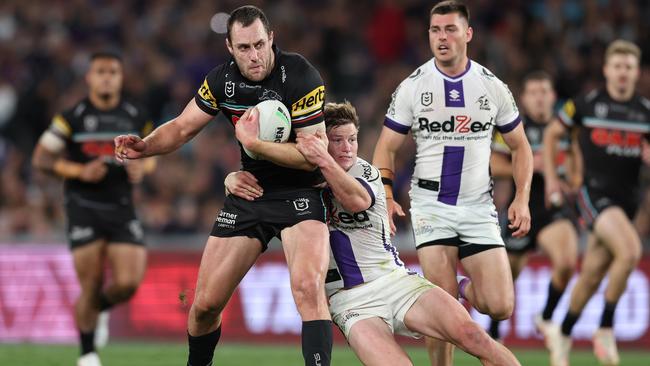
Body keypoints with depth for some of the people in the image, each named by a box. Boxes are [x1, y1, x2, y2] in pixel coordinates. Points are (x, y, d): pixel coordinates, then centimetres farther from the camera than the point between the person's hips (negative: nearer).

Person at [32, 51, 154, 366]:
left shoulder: (136, 118, 6)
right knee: (91, 287, -5)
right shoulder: (72, 118, -4)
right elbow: (41, 159, -3)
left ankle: (97, 309, 26)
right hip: (84, 207, -3)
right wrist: (80, 171, -16)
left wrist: (142, 167, -3)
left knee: (127, 283, -10)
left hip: (121, 209, 3)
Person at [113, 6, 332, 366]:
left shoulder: (299, 76, -20)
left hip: (299, 192, -5)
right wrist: (144, 146, -11)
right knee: (205, 304, 4)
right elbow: (183, 127, 7)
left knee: (308, 287, -31)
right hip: (248, 193, 5)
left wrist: (254, 143, -29)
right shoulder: (222, 79, -4)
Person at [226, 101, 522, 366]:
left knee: (471, 335, -23)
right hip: (349, 299, -1)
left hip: (394, 279, 1)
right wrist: (235, 179, -13)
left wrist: (326, 163, -38)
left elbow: (357, 200, -20)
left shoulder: (367, 172, 4)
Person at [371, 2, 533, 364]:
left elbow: (520, 147, 12)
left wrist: (522, 199, 0)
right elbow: (386, 148, 5)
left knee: (501, 306, -8)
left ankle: (466, 289, 26)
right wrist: (386, 196, -11)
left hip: (479, 206, 1)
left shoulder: (493, 87, 3)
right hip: (431, 205, -1)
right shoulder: (412, 87, 0)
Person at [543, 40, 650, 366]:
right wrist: (550, 177, 9)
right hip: (595, 191, -4)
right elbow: (552, 133, 14)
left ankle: (563, 334, 31)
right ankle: (605, 329, -15)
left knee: (592, 276, 9)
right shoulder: (586, 104, 0)